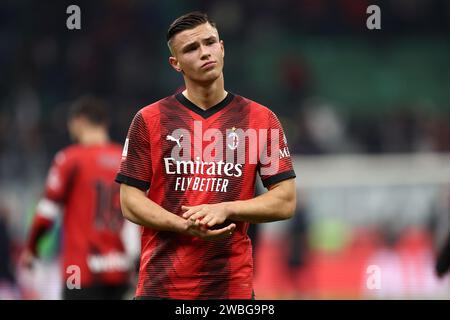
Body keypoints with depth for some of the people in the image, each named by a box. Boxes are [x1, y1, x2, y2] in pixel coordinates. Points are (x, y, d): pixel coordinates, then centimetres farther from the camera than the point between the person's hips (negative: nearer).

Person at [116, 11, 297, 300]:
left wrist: (225, 210, -12)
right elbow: (130, 201, 2)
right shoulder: (149, 120, 4)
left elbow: (285, 201, 3)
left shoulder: (262, 119, 5)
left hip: (233, 285, 0)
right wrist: (185, 226, -14)